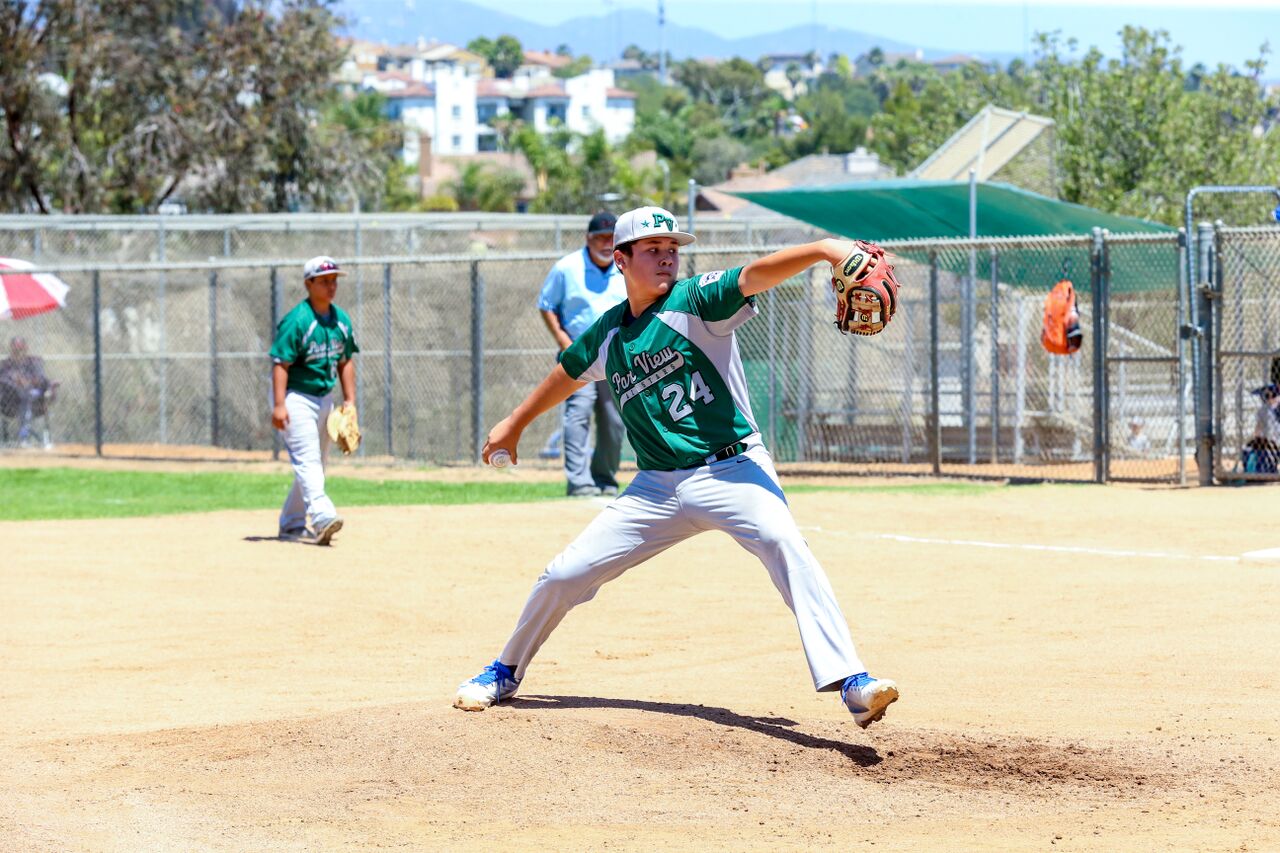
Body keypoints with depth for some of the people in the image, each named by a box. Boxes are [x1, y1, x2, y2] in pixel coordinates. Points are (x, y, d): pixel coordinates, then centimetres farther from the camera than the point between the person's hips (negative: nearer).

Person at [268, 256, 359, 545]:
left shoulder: (342, 320, 7)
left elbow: (345, 361, 15)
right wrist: (279, 405, -26)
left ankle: (291, 523, 23)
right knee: (307, 460, -18)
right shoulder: (296, 320, -17)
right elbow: (280, 363, -19)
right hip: (296, 397, -8)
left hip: (325, 398, 8)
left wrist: (349, 399, 9)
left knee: (315, 464, 12)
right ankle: (323, 518, -33)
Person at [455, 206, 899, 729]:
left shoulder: (695, 301, -7)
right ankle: (506, 673, 30)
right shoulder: (606, 335, 8)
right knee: (562, 577, 5)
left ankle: (850, 681, -40)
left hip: (732, 470, -5)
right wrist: (515, 424, 42)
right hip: (657, 488, 5)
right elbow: (567, 375, 29)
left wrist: (825, 249, -42)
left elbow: (755, 276, -26)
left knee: (785, 545, -32)